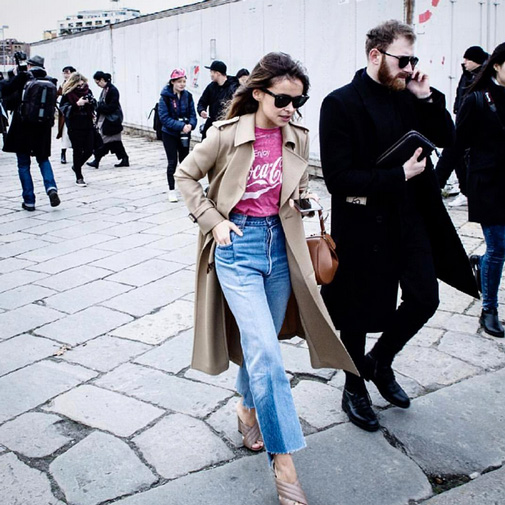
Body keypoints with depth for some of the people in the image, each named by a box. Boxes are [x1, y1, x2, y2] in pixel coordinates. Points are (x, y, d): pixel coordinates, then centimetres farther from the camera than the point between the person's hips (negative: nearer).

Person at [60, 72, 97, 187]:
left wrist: (91, 102, -7)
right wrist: (77, 104, -24)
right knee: (78, 151, 2)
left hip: (88, 125, 5)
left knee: (89, 150, 5)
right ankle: (79, 177, 13)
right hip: (74, 127, -5)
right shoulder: (68, 94, -6)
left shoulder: (87, 90, 8)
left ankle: (77, 166, 34)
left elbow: (94, 105, 16)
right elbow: (63, 108, -13)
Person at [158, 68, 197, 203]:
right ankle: (171, 190, 10)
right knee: (172, 161, -1)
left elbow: (192, 114, 3)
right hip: (169, 134, -4)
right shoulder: (165, 97, -13)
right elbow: (164, 117, -16)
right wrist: (181, 126, -25)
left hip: (184, 134, 4)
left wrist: (190, 125, -19)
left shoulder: (188, 96, 0)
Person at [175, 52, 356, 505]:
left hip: (280, 246, 5)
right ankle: (283, 460, -4)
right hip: (238, 246, -4)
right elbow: (186, 175, 1)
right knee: (266, 351, -12)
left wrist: (293, 215, 5)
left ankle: (248, 405, 44)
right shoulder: (227, 135, -11)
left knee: (263, 343, 15)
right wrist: (213, 220, -6)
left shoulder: (298, 138, 1)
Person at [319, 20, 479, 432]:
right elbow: (338, 178, -20)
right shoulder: (341, 103, -14)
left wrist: (427, 98, -5)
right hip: (363, 224, -6)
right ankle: (355, 390, 31)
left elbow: (447, 138, 8)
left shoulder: (409, 97, 6)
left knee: (425, 299, 10)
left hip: (409, 218, 6)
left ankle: (380, 362, 36)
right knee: (358, 312, 9)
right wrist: (399, 176, -20)